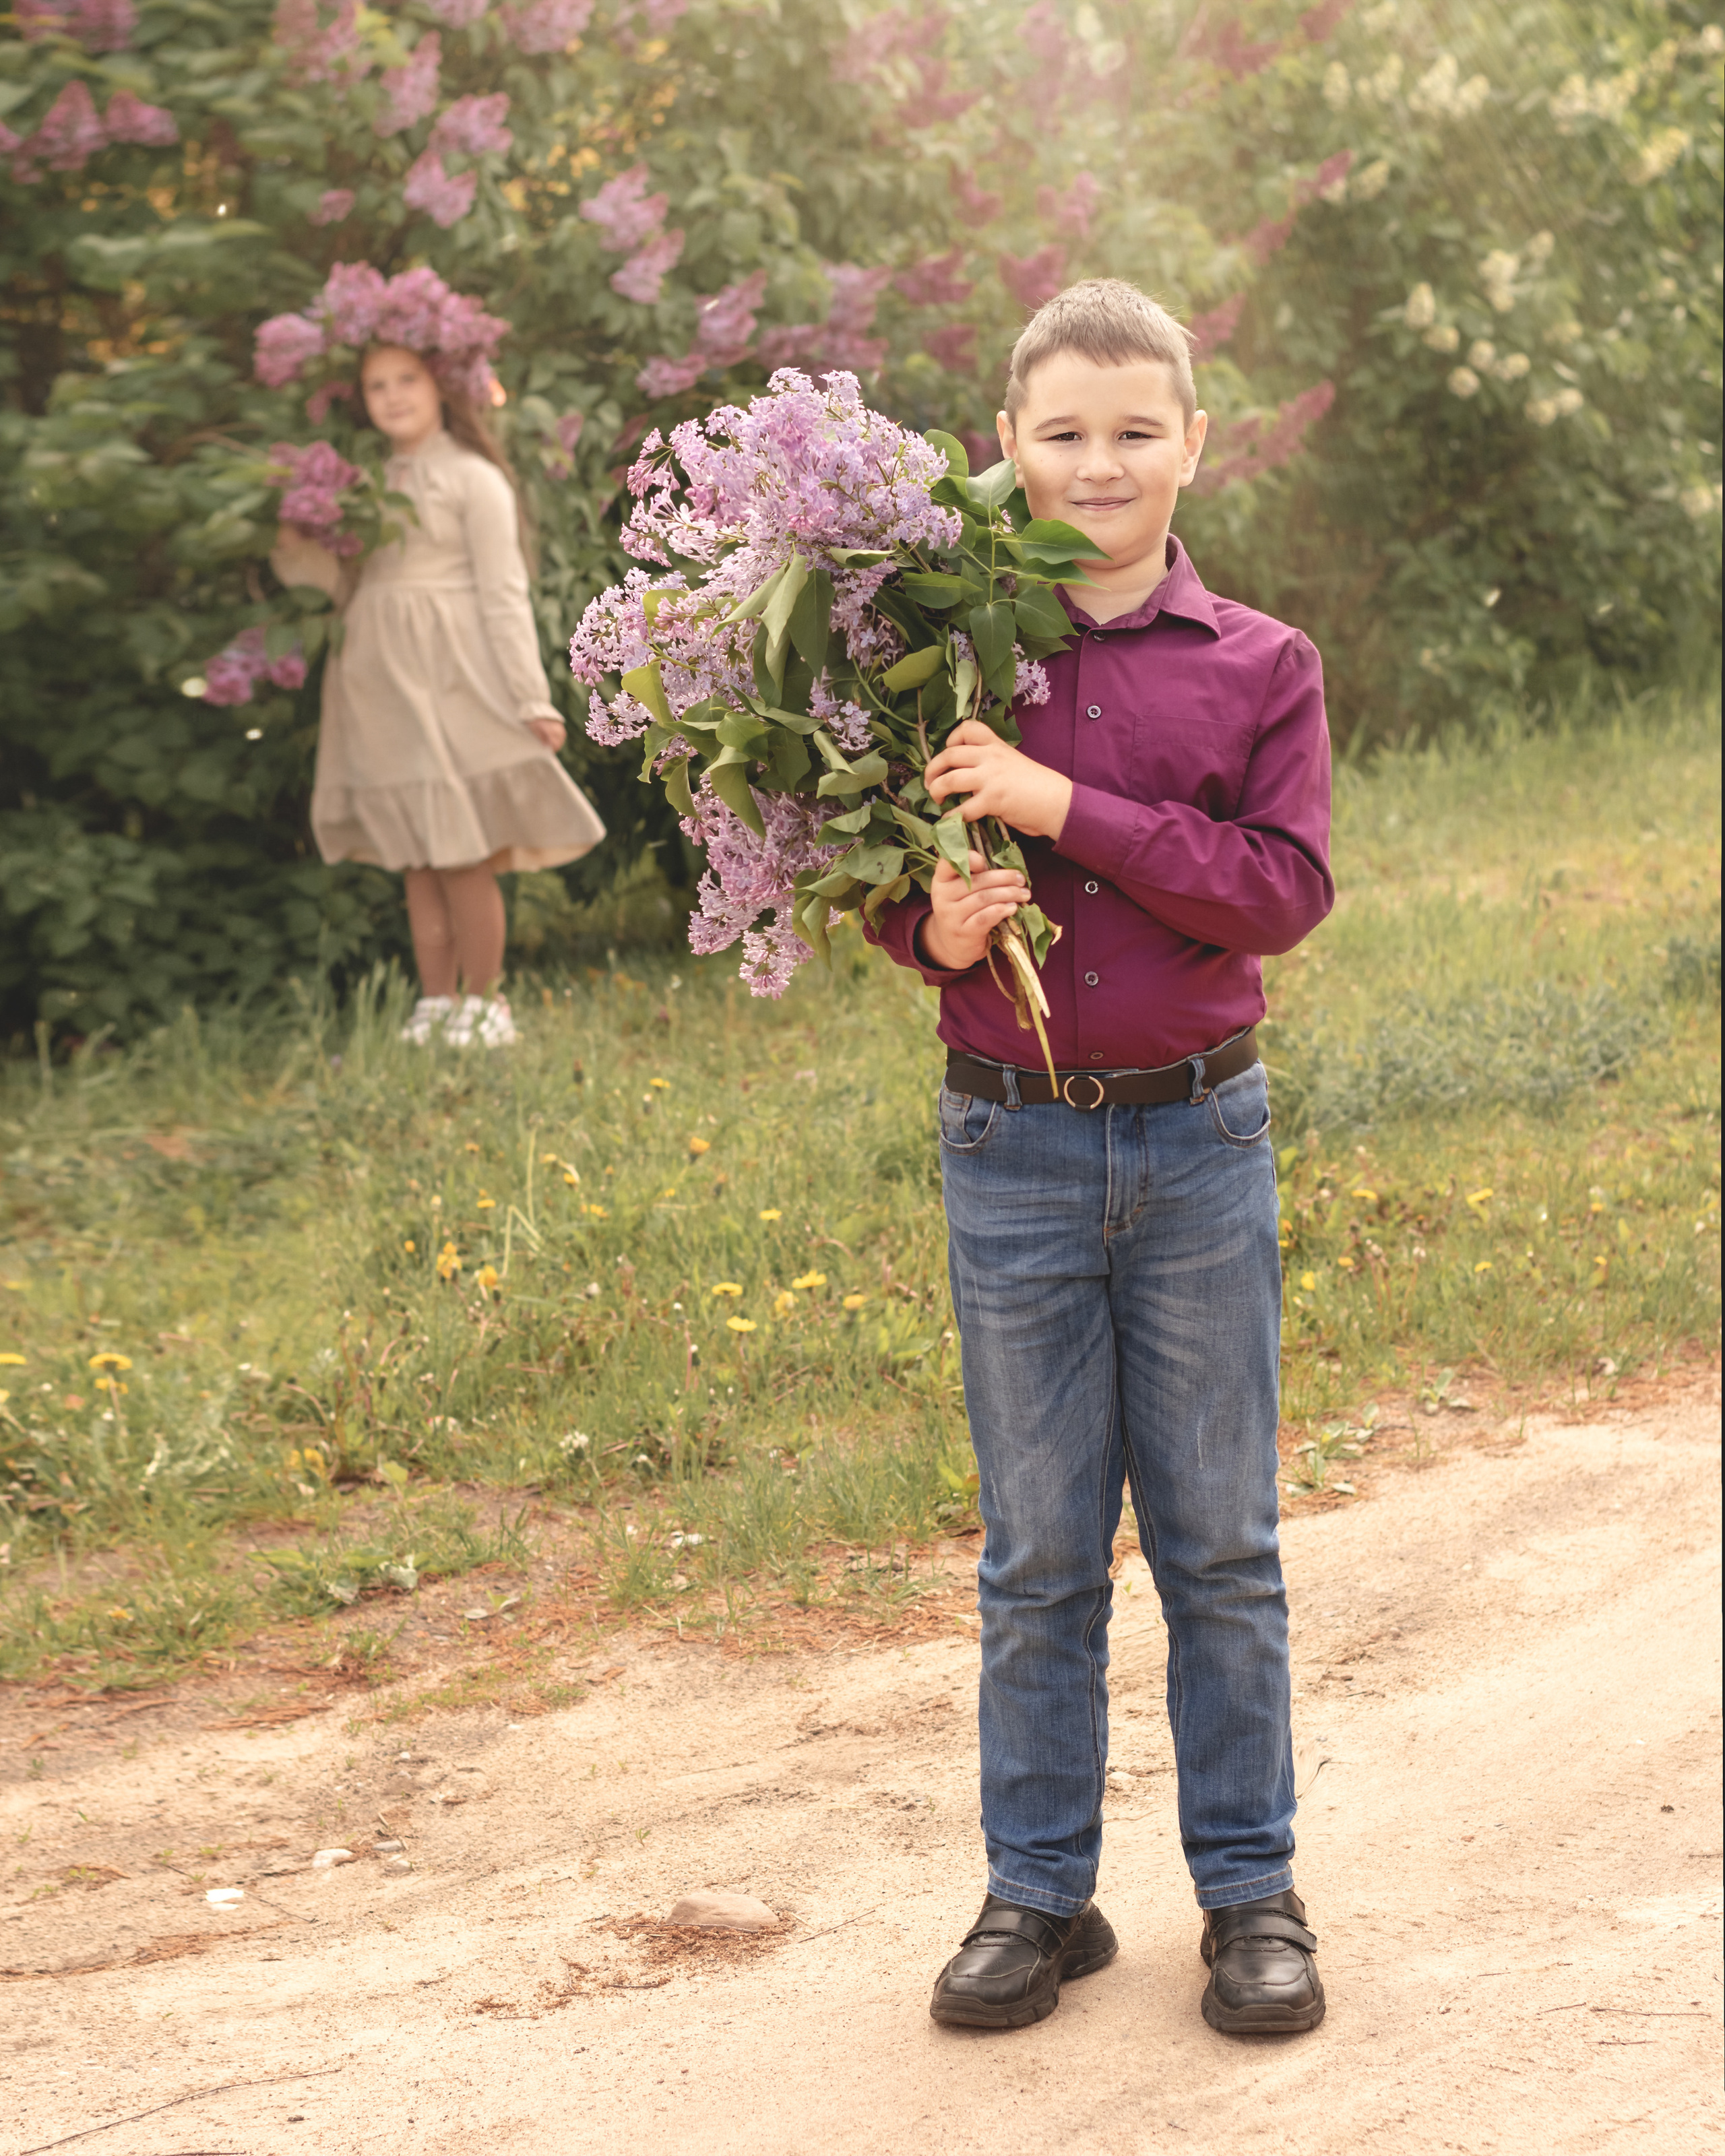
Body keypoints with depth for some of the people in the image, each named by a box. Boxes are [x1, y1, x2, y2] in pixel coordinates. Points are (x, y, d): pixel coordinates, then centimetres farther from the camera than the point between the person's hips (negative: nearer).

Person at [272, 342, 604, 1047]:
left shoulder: (472, 480, -3)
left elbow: (503, 594, -5)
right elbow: (351, 586, 12)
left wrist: (532, 699, -9)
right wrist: (296, 548, -4)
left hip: (452, 682, -6)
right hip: (385, 688, 6)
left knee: (464, 857, -4)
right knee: (418, 861, 8)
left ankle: (483, 1008, 5)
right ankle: (435, 1006, 14)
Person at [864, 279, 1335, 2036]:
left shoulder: (1259, 668, -1)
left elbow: (1285, 894, -12)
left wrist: (1066, 803, -20)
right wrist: (934, 932, -17)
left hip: (1201, 1143, 0)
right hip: (1012, 1146, 0)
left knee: (1221, 1545, 10)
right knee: (1036, 1554, 10)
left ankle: (1251, 1889, 23)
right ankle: (1038, 1891, 23)